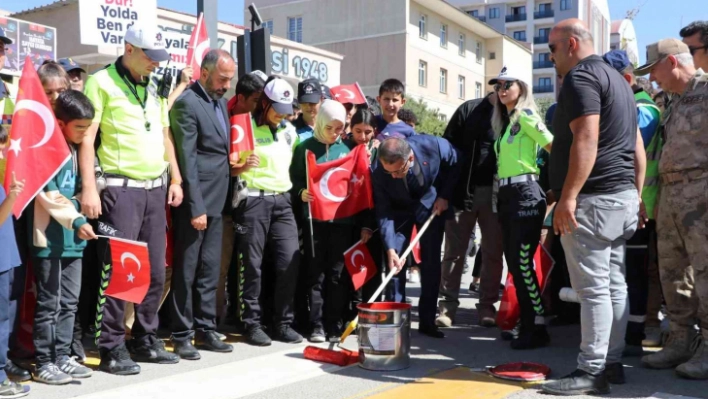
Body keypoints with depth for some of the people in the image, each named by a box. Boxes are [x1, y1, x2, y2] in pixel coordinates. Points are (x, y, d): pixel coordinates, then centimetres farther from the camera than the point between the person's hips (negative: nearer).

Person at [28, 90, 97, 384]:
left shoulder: (75, 149, 13)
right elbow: (47, 195, -20)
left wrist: (80, 222, 9)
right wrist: (75, 221, -27)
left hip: (72, 239, 8)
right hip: (50, 239, -8)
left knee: (69, 302, 12)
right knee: (49, 303, 0)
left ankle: (62, 357, 22)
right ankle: (43, 363, 10)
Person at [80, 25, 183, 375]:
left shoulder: (155, 87, 14)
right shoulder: (101, 82, -6)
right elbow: (86, 137, -10)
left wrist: (175, 179, 14)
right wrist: (88, 188, -17)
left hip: (156, 188, 6)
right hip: (120, 188, -6)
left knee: (155, 270, 9)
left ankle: (145, 339, 21)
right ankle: (112, 348, 6)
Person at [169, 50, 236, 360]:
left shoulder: (220, 101, 14)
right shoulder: (187, 104, -12)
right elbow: (187, 158, -16)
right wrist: (196, 207, -19)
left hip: (216, 199, 8)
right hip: (195, 201, -8)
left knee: (209, 269, 13)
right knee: (186, 270, 1)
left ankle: (205, 330, 22)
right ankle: (181, 335, 11)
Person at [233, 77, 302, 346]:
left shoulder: (290, 131, 14)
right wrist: (243, 167, -23)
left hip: (282, 200, 5)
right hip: (254, 200, -5)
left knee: (290, 260, -2)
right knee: (253, 264, 0)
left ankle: (283, 323, 9)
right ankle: (253, 324, 10)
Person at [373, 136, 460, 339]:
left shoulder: (434, 146, -34)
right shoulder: (380, 174, -32)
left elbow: (455, 164, -12)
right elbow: (384, 212, -25)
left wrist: (445, 196, -14)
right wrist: (390, 248, -33)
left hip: (431, 204, 0)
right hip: (399, 209, 0)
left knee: (431, 261, 0)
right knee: (395, 261, -7)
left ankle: (427, 321, 7)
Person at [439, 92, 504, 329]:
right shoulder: (469, 109, 3)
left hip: (497, 193, 1)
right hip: (463, 190, -1)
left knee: (493, 252, 6)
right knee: (455, 250, 4)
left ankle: (487, 305, 16)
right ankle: (448, 305, 11)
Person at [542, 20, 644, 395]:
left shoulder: (581, 76, -10)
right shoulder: (616, 78, 21)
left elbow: (586, 140, -23)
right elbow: (637, 144, 21)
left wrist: (567, 196, -25)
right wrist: (636, 195, 21)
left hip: (593, 199, -10)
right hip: (622, 197, 10)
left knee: (593, 288, -7)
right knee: (614, 285, 11)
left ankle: (592, 371, -2)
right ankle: (612, 362, 18)